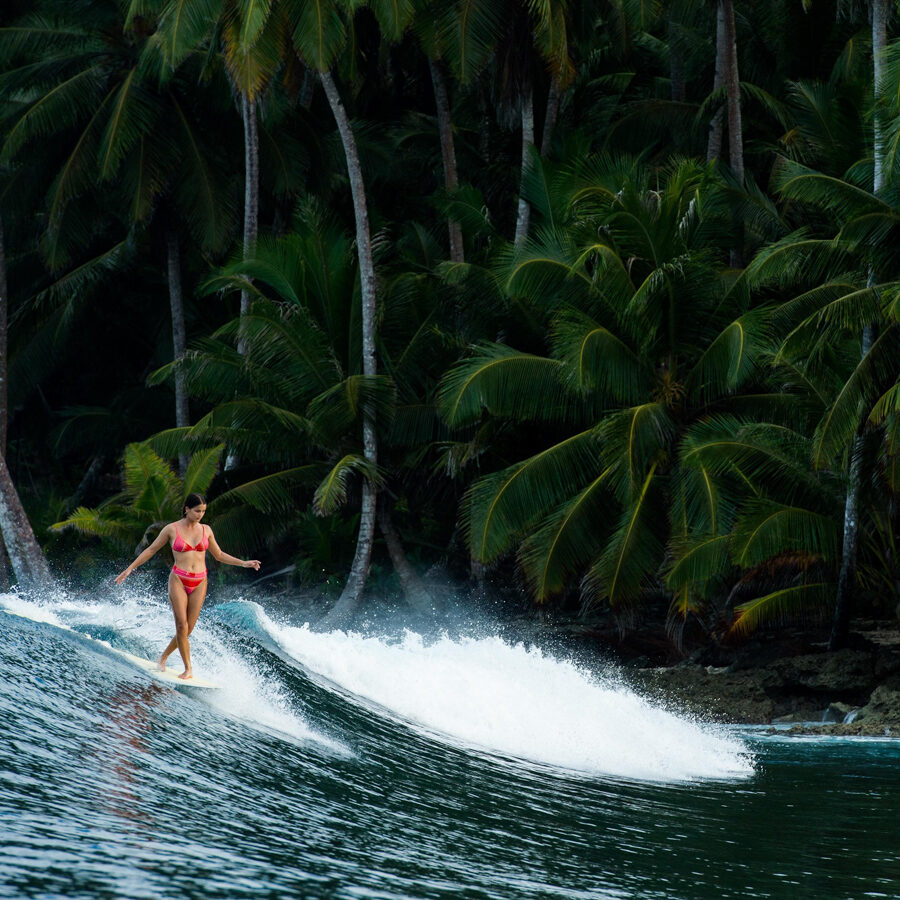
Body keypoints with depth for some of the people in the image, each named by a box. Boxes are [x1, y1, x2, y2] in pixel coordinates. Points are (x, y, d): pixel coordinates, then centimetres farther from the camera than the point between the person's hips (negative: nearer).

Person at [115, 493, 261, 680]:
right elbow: (151, 550, 7)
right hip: (178, 580, -3)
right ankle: (188, 669, -7)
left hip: (199, 583, 3)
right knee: (182, 626, -13)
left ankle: (164, 656, 23)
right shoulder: (172, 529, -1)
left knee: (188, 629, 1)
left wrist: (243, 563, 12)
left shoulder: (206, 530, 8)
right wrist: (130, 569, 4)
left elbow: (218, 555, 20)